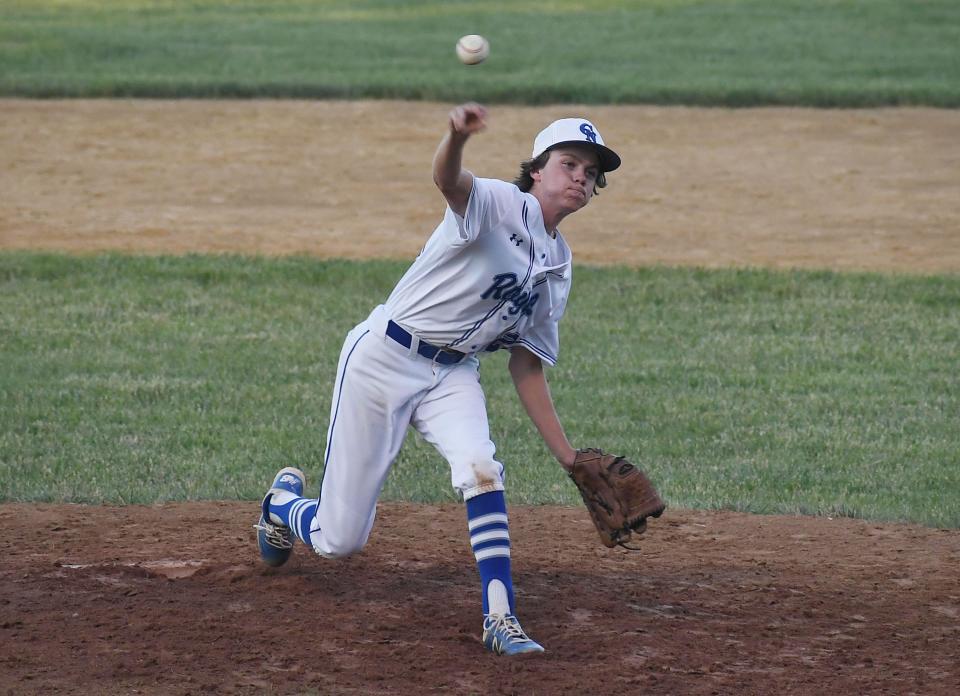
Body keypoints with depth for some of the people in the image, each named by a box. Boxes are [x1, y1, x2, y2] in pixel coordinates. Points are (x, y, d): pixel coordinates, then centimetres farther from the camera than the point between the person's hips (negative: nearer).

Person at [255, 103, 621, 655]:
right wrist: (458, 136, -61)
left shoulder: (558, 268, 10)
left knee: (481, 466, -28)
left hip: (454, 373, 6)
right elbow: (448, 180, -36)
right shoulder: (501, 205, -12)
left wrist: (569, 457, 9)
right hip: (384, 359, -6)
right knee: (340, 541, -1)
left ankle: (501, 619, -27)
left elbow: (526, 366, 14)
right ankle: (285, 501, 36)